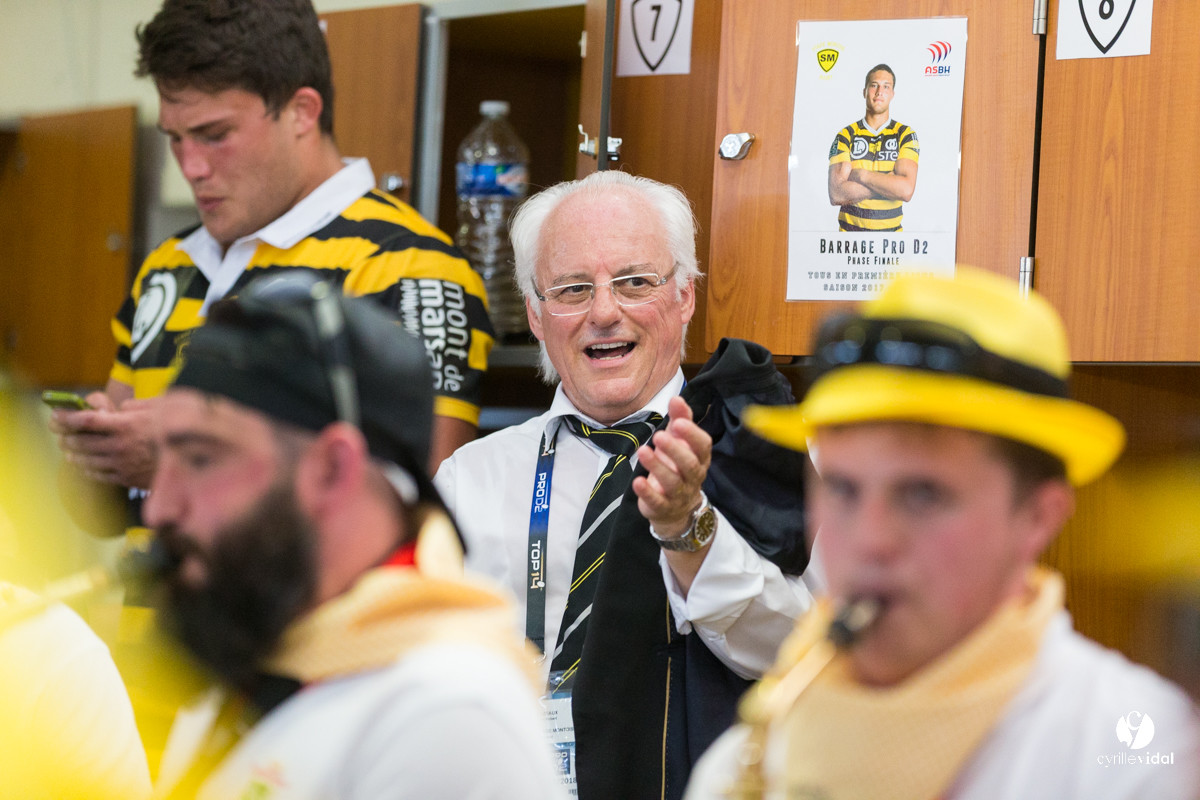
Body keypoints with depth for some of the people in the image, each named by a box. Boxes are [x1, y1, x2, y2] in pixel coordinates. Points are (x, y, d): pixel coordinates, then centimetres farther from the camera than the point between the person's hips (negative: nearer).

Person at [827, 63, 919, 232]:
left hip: (891, 230, 1)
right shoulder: (845, 136, 5)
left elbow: (906, 191, -10)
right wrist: (889, 184, -9)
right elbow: (836, 195, -7)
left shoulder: (906, 135, 5)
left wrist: (859, 174, -7)